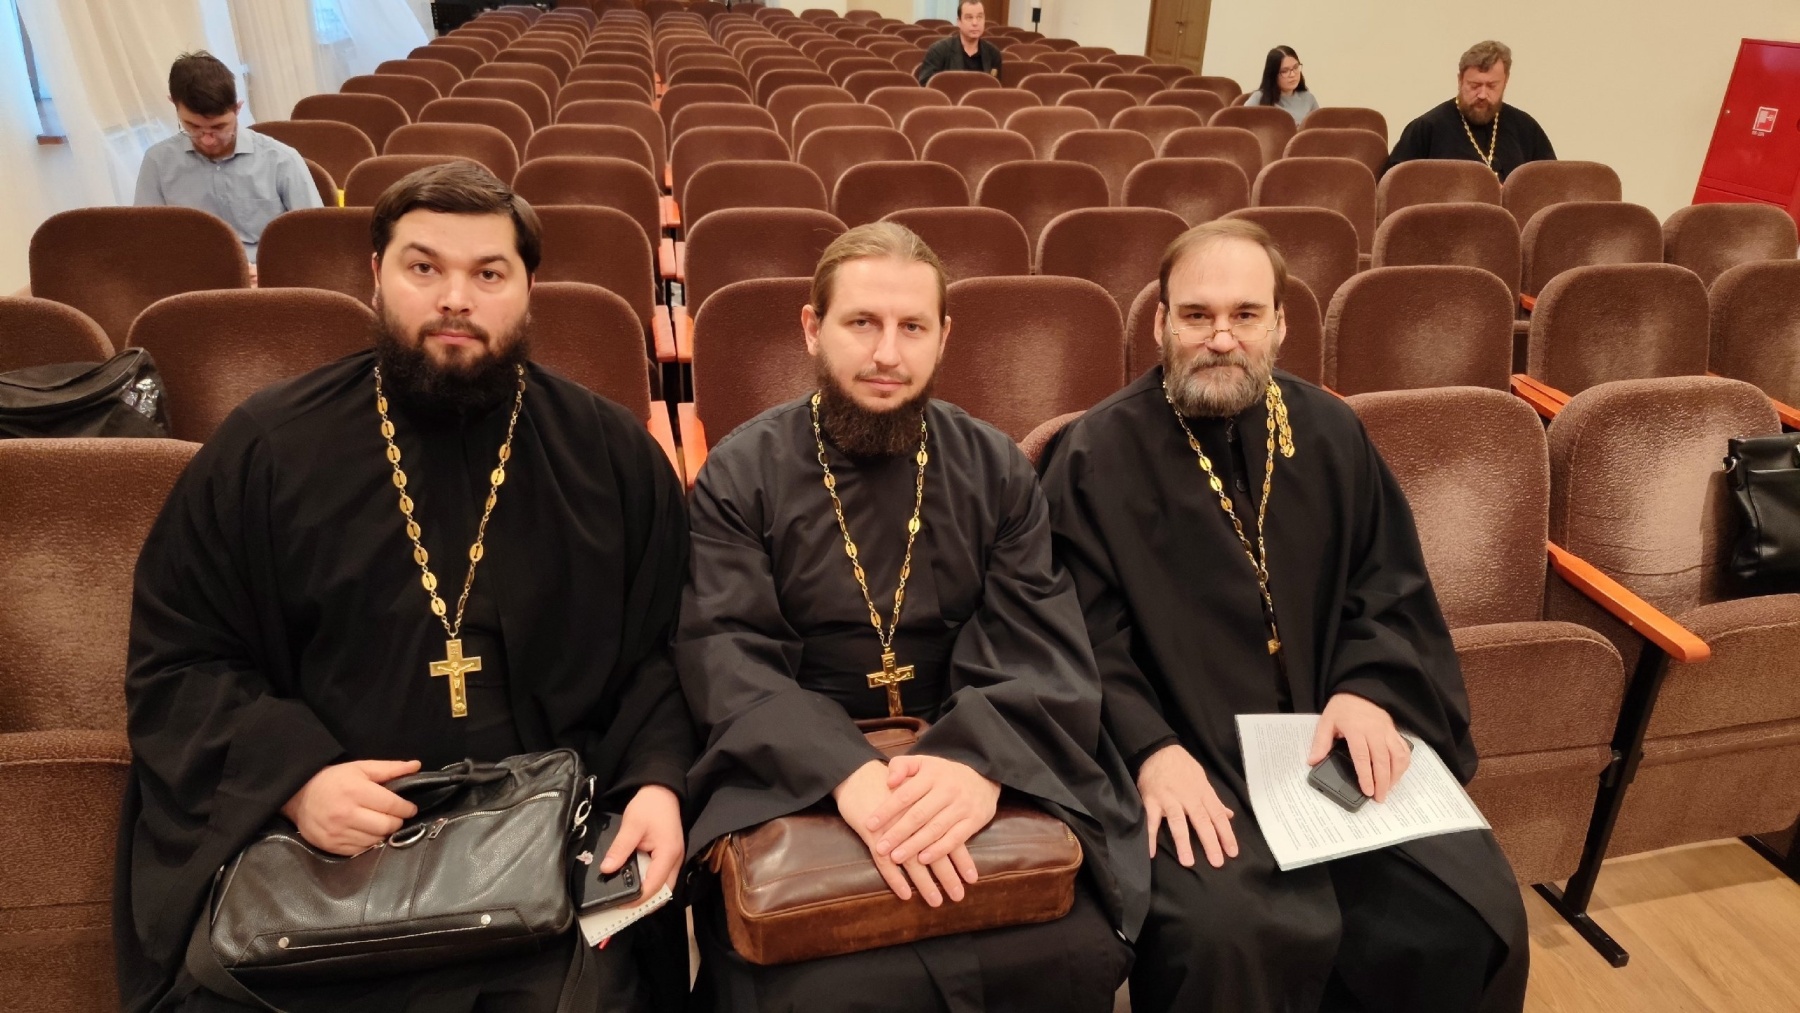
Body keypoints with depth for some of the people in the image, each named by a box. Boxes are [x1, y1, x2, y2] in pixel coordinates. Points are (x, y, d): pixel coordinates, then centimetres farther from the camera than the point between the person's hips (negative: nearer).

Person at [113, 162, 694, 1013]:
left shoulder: (611, 453, 4)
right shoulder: (266, 447, 3)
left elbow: (660, 651, 6)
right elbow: (176, 660, 6)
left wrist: (658, 781, -12)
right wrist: (291, 776, -11)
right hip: (314, 850, 1)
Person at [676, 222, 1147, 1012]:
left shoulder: (996, 471, 5)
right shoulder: (738, 477, 0)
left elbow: (1046, 653, -4)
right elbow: (729, 665, -11)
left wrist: (979, 760, -25)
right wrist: (850, 775, -29)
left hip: (975, 765, 2)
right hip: (794, 783, -2)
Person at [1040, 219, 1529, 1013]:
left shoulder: (1331, 434, 10)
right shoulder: (1097, 456, -4)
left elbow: (1392, 588, 12)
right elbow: (1082, 638, -9)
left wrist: (1370, 691, -7)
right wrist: (1150, 750, -23)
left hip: (1336, 741, 5)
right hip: (1187, 756, -4)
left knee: (1474, 910, -10)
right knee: (1225, 936, -29)